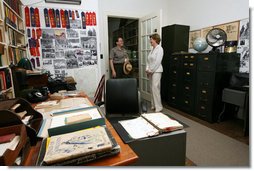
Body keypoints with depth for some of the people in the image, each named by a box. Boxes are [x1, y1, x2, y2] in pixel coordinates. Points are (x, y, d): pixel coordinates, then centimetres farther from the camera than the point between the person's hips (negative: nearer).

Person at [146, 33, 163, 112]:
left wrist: (151, 70, -14)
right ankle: (153, 105, 19)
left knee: (155, 88, -10)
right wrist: (147, 69, 2)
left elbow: (157, 62, -16)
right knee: (152, 88, 9)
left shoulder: (159, 49, -8)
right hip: (150, 71, 8)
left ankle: (158, 107, -2)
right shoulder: (152, 49, 15)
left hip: (156, 71, -8)